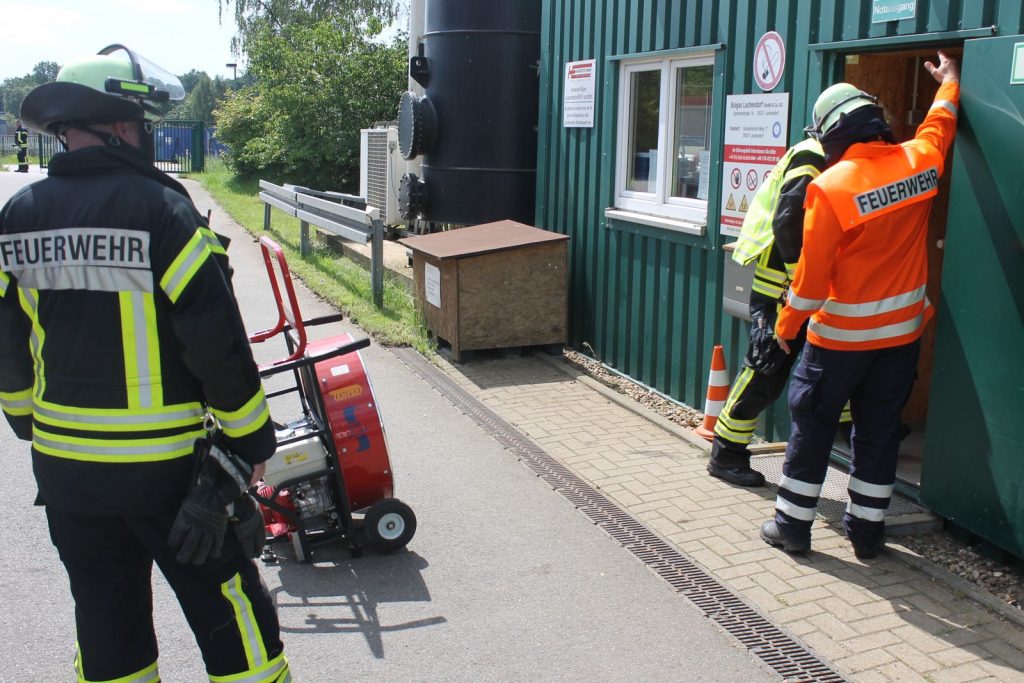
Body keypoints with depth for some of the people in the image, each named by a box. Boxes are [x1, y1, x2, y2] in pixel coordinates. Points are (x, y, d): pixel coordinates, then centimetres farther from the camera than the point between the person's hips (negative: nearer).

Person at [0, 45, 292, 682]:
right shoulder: (158, 207, -16)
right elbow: (217, 339, -17)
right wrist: (251, 439, -5)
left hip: (62, 463, 6)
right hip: (164, 464, -6)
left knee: (106, 618, 19)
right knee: (228, 611, 8)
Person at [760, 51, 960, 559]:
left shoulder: (830, 187, -18)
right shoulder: (918, 161, -3)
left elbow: (812, 270, -17)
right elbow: (937, 127, 22)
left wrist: (787, 325, -3)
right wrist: (949, 82, 42)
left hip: (840, 336, -5)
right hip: (902, 331, 5)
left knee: (812, 428, 8)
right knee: (879, 432, 14)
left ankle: (792, 524, 17)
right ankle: (867, 530, 23)